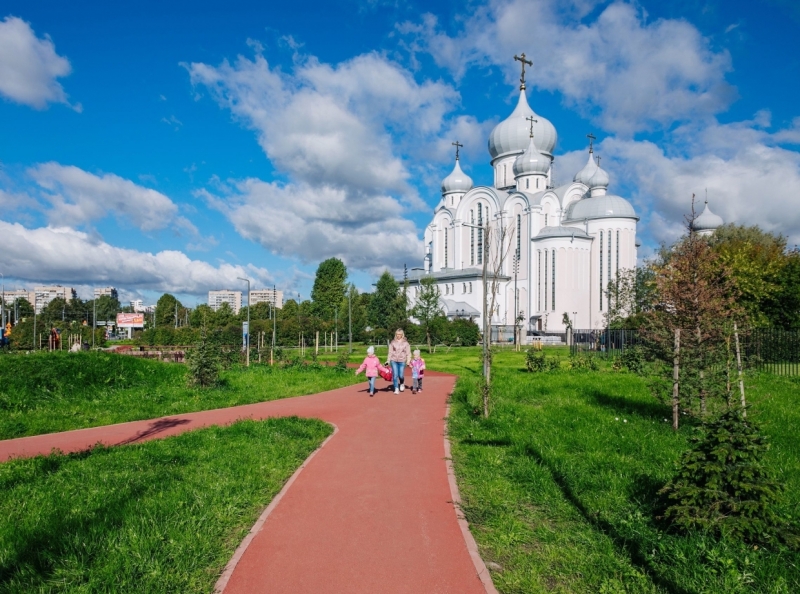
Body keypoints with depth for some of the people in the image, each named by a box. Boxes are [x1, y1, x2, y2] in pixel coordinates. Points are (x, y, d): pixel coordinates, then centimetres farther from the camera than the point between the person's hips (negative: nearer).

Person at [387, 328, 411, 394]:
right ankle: (396, 389, 4)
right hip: (394, 361, 1)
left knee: (401, 375, -4)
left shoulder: (405, 343, 1)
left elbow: (408, 353, 2)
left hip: (402, 361, -1)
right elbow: (390, 352, 8)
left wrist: (408, 361, -7)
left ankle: (402, 384, 29)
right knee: (395, 375, -5)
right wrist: (388, 360, 4)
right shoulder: (392, 342, 4)